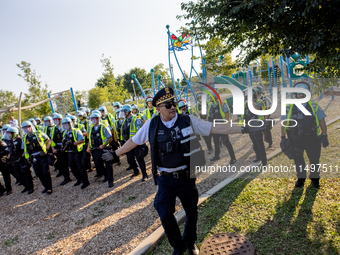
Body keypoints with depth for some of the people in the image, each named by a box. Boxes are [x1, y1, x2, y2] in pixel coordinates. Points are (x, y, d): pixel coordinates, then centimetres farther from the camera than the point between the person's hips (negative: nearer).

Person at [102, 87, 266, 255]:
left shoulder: (188, 121, -8)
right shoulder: (151, 125, -6)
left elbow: (216, 128, -10)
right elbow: (133, 141, 7)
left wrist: (244, 129, -14)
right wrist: (115, 154, 14)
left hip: (186, 177, 0)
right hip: (165, 180, 0)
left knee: (191, 212, 15)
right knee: (165, 215, -1)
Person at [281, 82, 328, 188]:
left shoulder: (314, 106, -1)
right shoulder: (289, 108, -1)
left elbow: (322, 121, 2)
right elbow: (284, 123, 4)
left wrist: (324, 136, -2)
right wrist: (283, 137, 1)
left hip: (312, 139, 0)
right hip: (295, 139, 1)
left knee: (314, 160, 9)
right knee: (298, 160, 12)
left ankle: (315, 179, 31)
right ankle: (300, 178, 32)